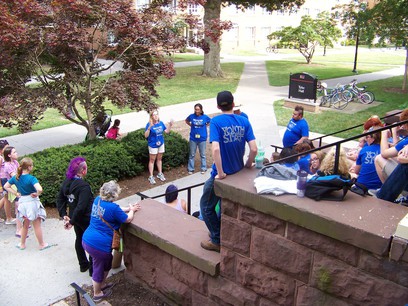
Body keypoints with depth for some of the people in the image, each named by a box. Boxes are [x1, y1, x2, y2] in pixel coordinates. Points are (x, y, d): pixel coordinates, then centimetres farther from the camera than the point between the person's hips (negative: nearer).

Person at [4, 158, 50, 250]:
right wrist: (37, 194, -15)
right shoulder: (31, 178, -21)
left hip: (22, 203, 5)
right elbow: (40, 189, -36)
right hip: (32, 202, -5)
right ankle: (42, 244, 21)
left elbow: (6, 186, 8)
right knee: (37, 225, 9)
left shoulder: (16, 177, -2)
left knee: (25, 225, 22)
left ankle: (22, 244, 34)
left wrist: (16, 193, 4)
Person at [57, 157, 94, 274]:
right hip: (86, 219, -8)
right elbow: (81, 206, -33)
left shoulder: (66, 182, -3)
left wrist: (64, 215, 2)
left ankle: (83, 265, 40)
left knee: (79, 238, 23)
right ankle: (93, 269, 19)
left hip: (74, 216, 8)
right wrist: (72, 222, -24)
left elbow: (60, 199, 4)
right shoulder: (84, 186, -28)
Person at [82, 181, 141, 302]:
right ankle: (97, 294, 36)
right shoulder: (113, 207, -21)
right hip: (98, 244, -8)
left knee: (107, 261, 28)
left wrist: (129, 208, 18)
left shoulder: (97, 200, 3)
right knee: (99, 268, 15)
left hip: (87, 239, 8)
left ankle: (102, 284, 48)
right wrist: (131, 210, 14)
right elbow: (128, 219, -5)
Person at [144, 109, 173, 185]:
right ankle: (151, 176, 14)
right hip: (153, 145, -5)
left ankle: (160, 174, 33)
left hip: (161, 144, 5)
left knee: (159, 159, 18)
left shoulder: (161, 123, -3)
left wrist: (170, 125, -9)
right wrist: (149, 128, -36)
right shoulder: (149, 124, -18)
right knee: (152, 160, 5)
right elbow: (146, 136, -23)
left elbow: (167, 131, 6)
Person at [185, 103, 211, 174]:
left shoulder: (205, 117, -8)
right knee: (192, 155, 10)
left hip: (202, 138, -1)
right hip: (193, 138, 1)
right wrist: (191, 125, 3)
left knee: (202, 155, 9)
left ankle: (203, 168, 23)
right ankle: (190, 169, 20)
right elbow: (186, 120, 16)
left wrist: (205, 126, 0)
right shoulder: (191, 116, -6)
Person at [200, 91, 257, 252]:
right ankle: (219, 232, 40)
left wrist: (220, 173, -19)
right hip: (238, 172, 5)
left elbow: (215, 149, -27)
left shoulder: (215, 121, -15)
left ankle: (217, 241, 18)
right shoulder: (244, 121, -3)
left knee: (206, 206, 14)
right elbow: (254, 149, -8)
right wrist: (248, 165, 9)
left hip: (222, 174, -5)